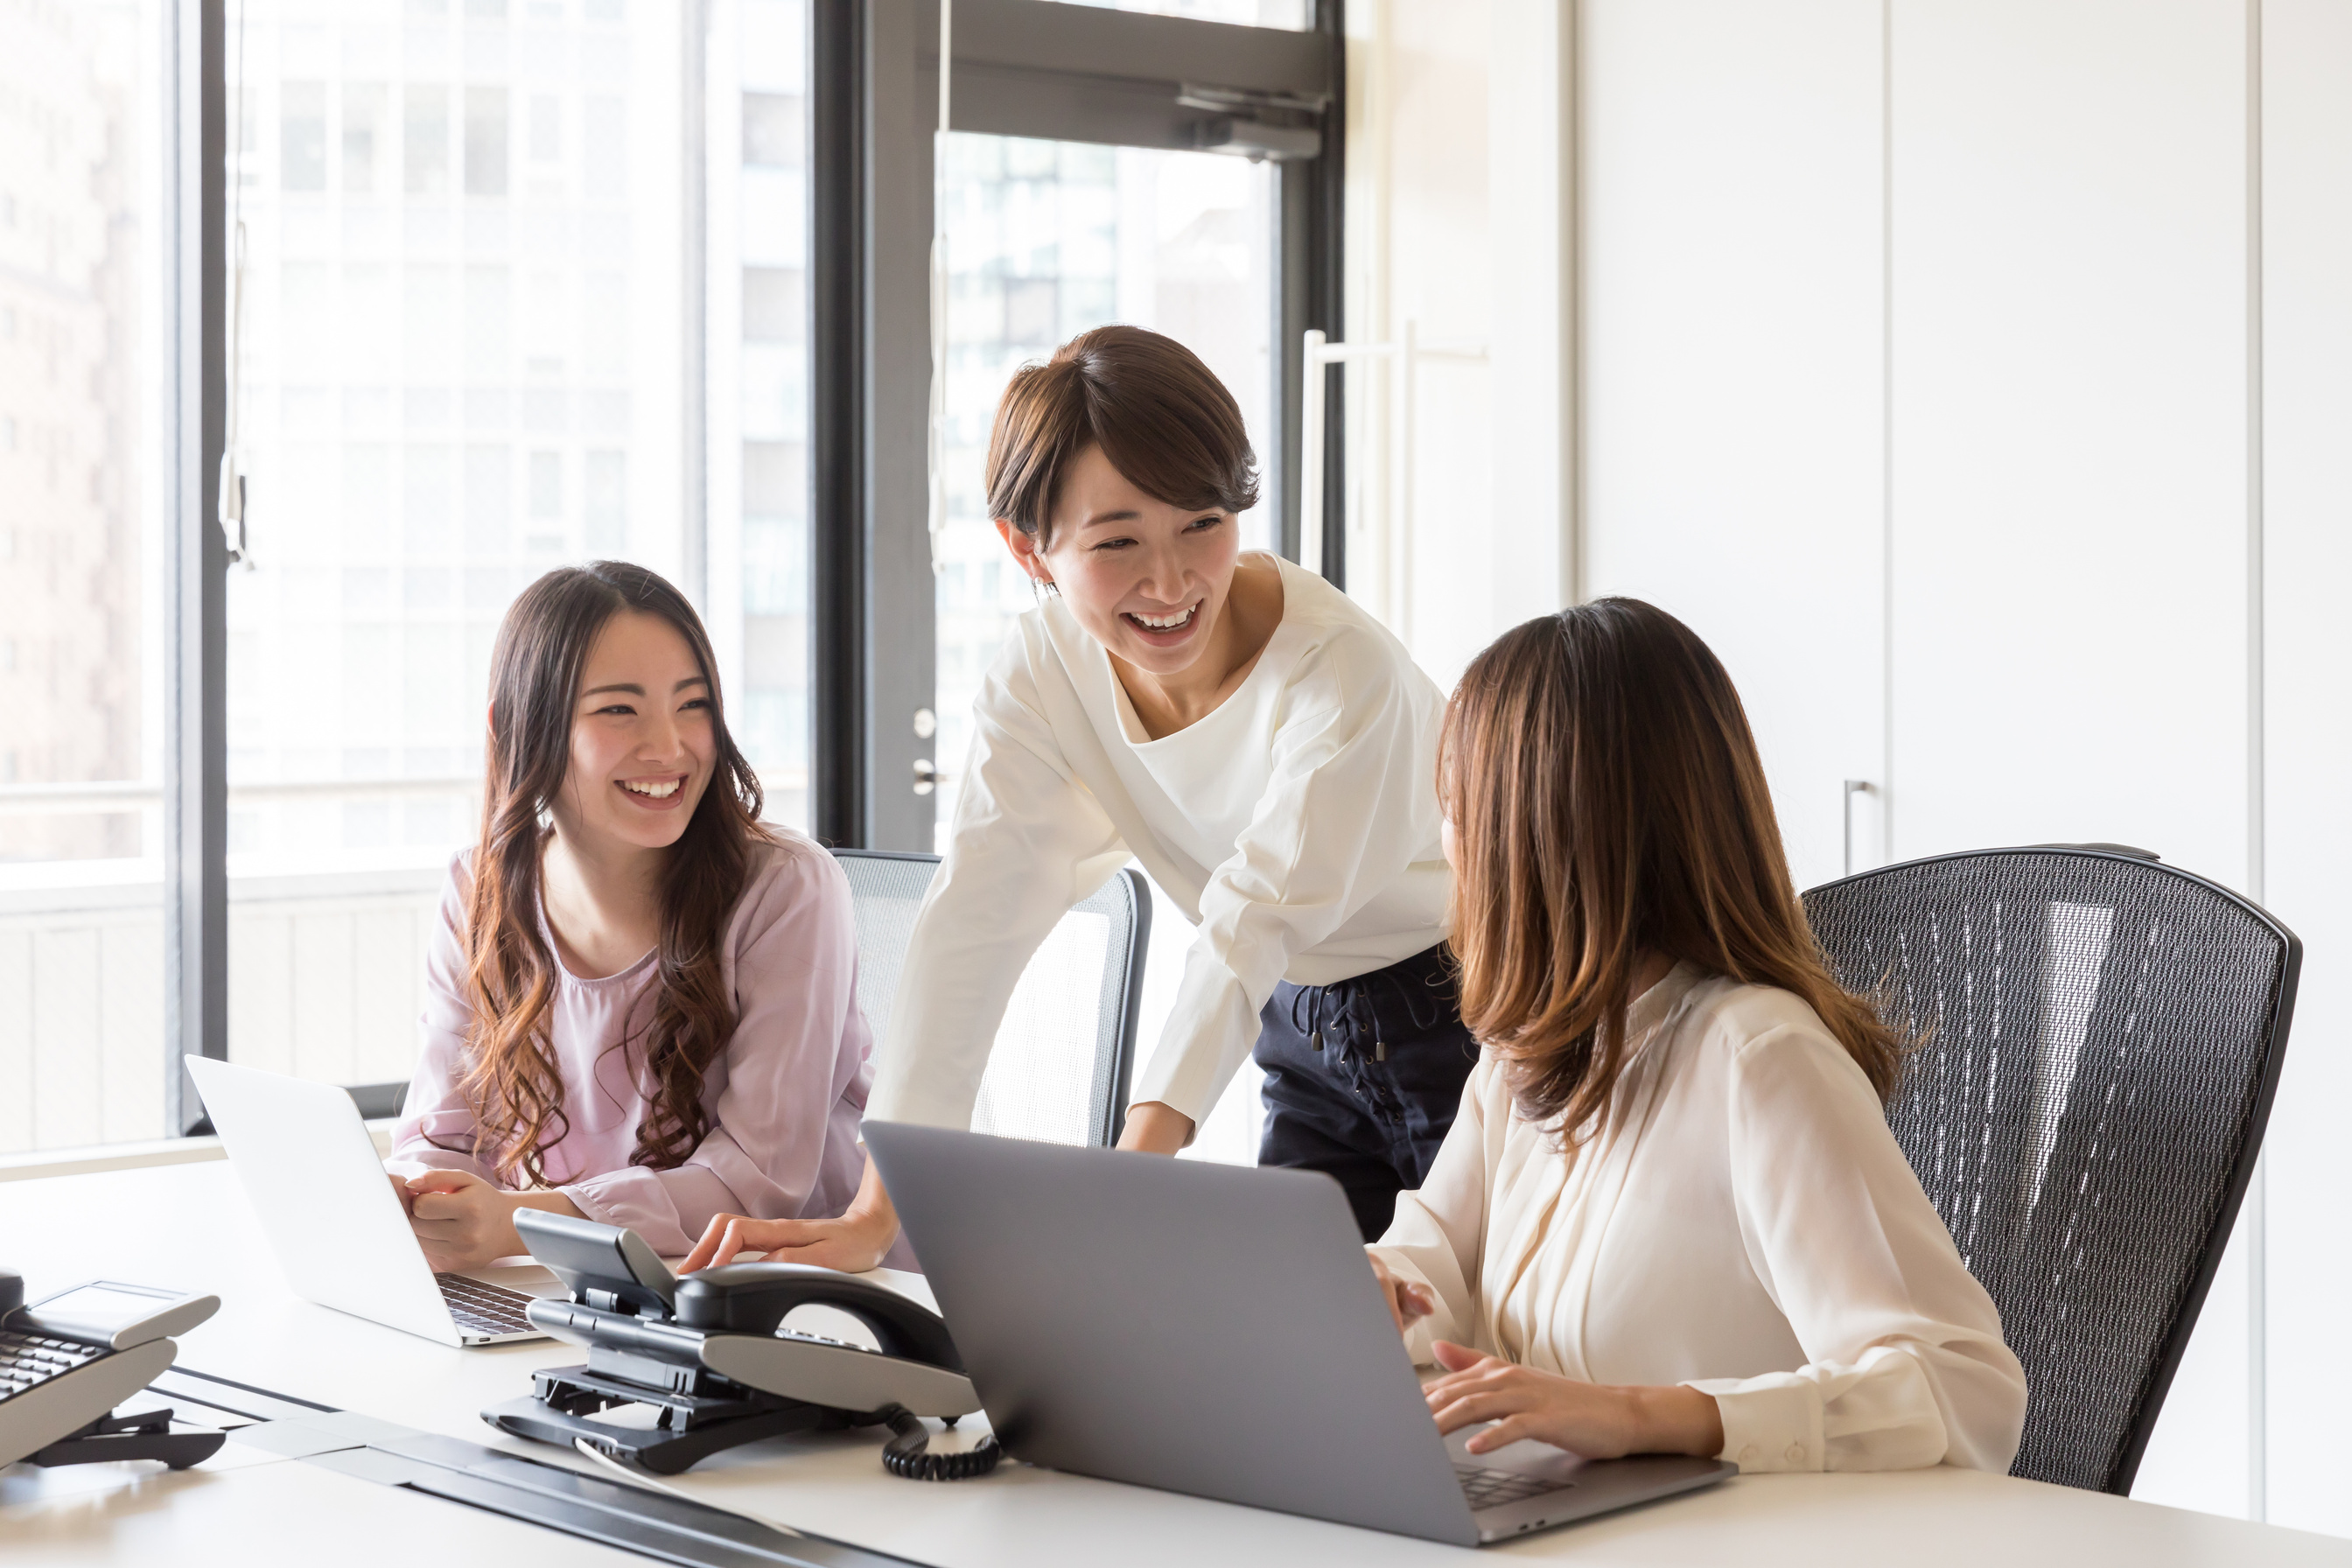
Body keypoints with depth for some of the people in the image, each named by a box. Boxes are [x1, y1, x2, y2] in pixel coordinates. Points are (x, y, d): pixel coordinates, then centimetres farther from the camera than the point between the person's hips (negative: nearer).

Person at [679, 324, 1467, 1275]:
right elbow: (976, 922, -20)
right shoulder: (1044, 672, -12)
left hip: (1466, 1026, -4)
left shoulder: (1341, 672, -27)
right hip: (1306, 1043, 4)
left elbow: (1254, 925, -34)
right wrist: (876, 1214, -29)